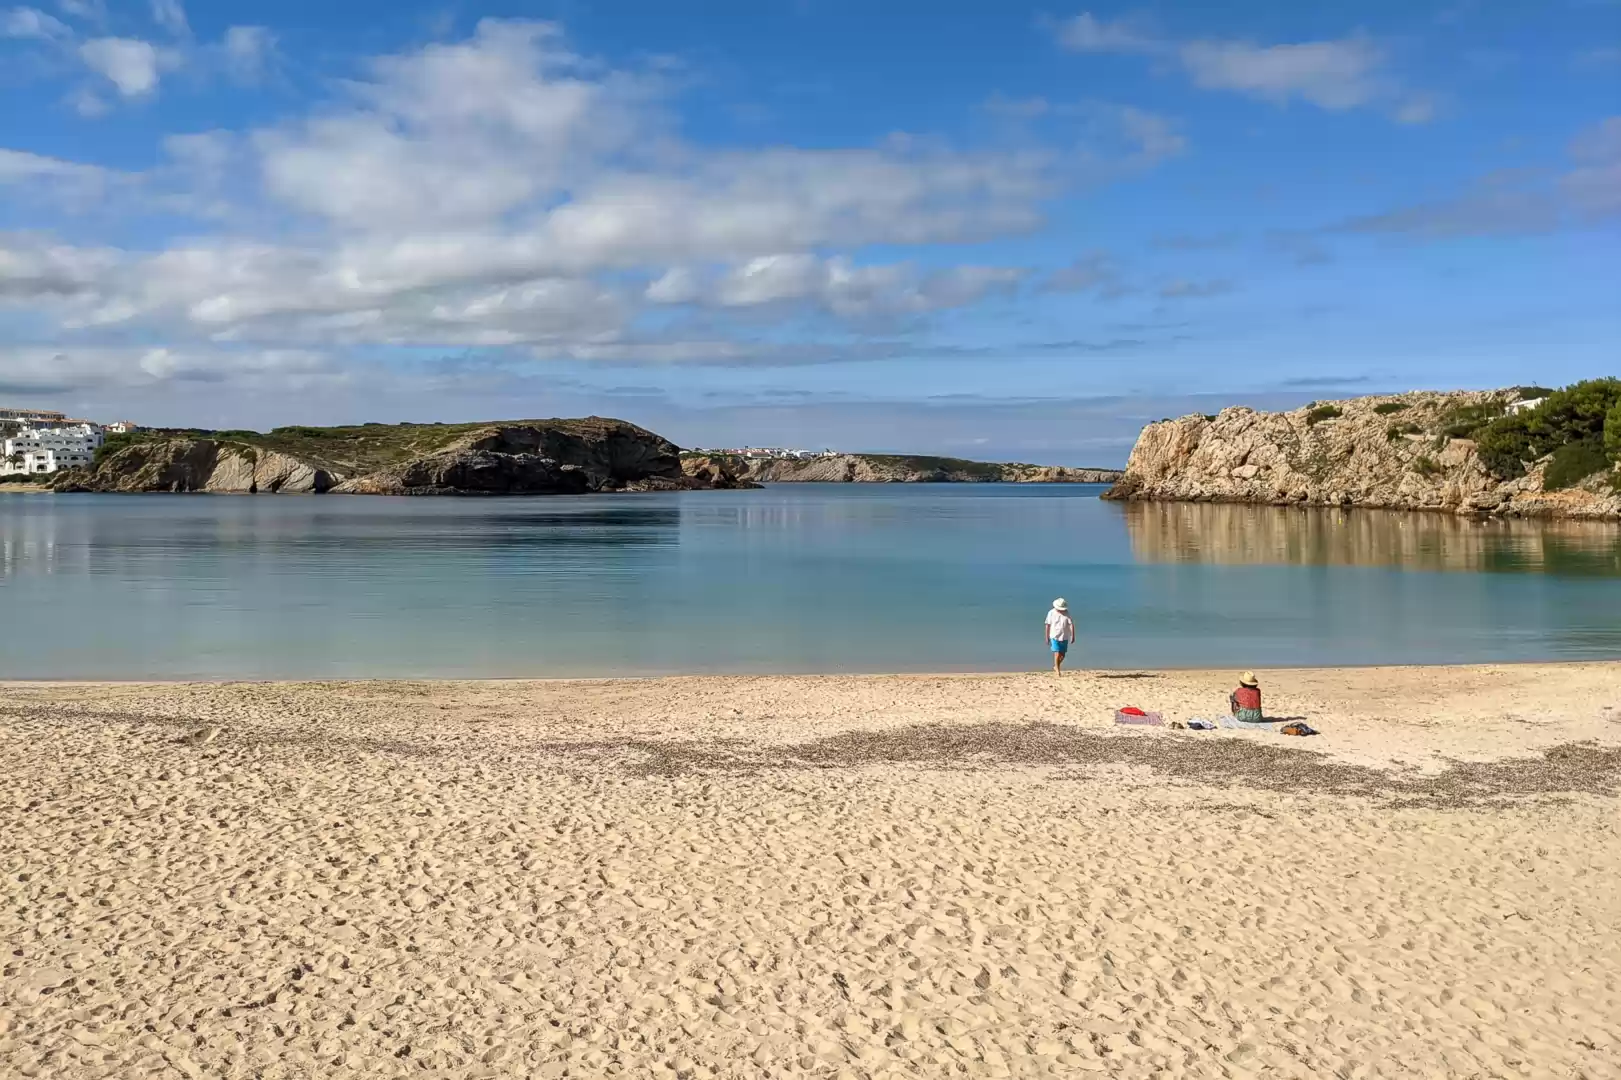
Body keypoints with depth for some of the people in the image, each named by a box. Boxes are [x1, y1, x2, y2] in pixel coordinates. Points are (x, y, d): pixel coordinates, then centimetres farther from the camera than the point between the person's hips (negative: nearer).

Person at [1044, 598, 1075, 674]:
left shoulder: (1067, 613, -2)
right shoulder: (1051, 613, -4)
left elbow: (1071, 624, -5)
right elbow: (1047, 625, -2)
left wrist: (1073, 636, -12)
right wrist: (1047, 637, -4)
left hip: (1064, 637, 3)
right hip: (1054, 636, -3)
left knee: (1062, 654, 8)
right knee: (1057, 653, -11)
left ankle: (1056, 666, 32)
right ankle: (1057, 670, -1)